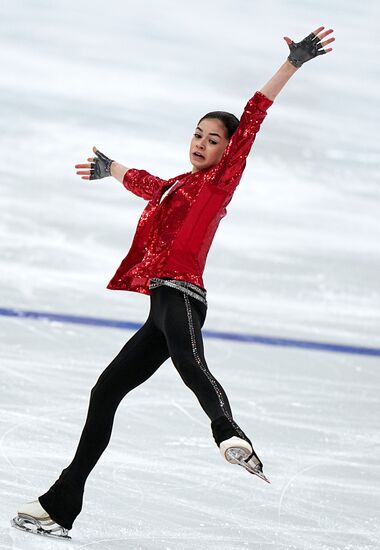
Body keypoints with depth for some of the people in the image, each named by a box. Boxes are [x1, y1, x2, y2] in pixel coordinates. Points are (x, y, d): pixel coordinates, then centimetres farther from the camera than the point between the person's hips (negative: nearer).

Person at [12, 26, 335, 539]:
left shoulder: (221, 181, 4)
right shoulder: (172, 187, 24)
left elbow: (251, 121, -6)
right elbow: (141, 181, 48)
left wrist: (293, 64, -15)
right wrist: (111, 168, 68)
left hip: (179, 294, -8)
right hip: (161, 304, 8)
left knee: (188, 360, -39)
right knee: (106, 391, 11)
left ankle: (233, 439, -65)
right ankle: (60, 507, 17)